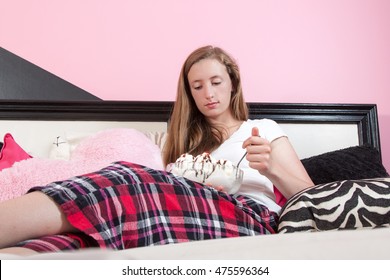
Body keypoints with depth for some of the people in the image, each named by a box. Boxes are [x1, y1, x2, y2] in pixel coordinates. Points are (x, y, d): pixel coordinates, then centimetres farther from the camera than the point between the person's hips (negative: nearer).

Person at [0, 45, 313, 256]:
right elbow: (167, 197, 17)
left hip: (253, 220, -3)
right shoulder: (187, 142, 31)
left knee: (127, 182, -30)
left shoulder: (263, 129, 23)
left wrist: (271, 168, -6)